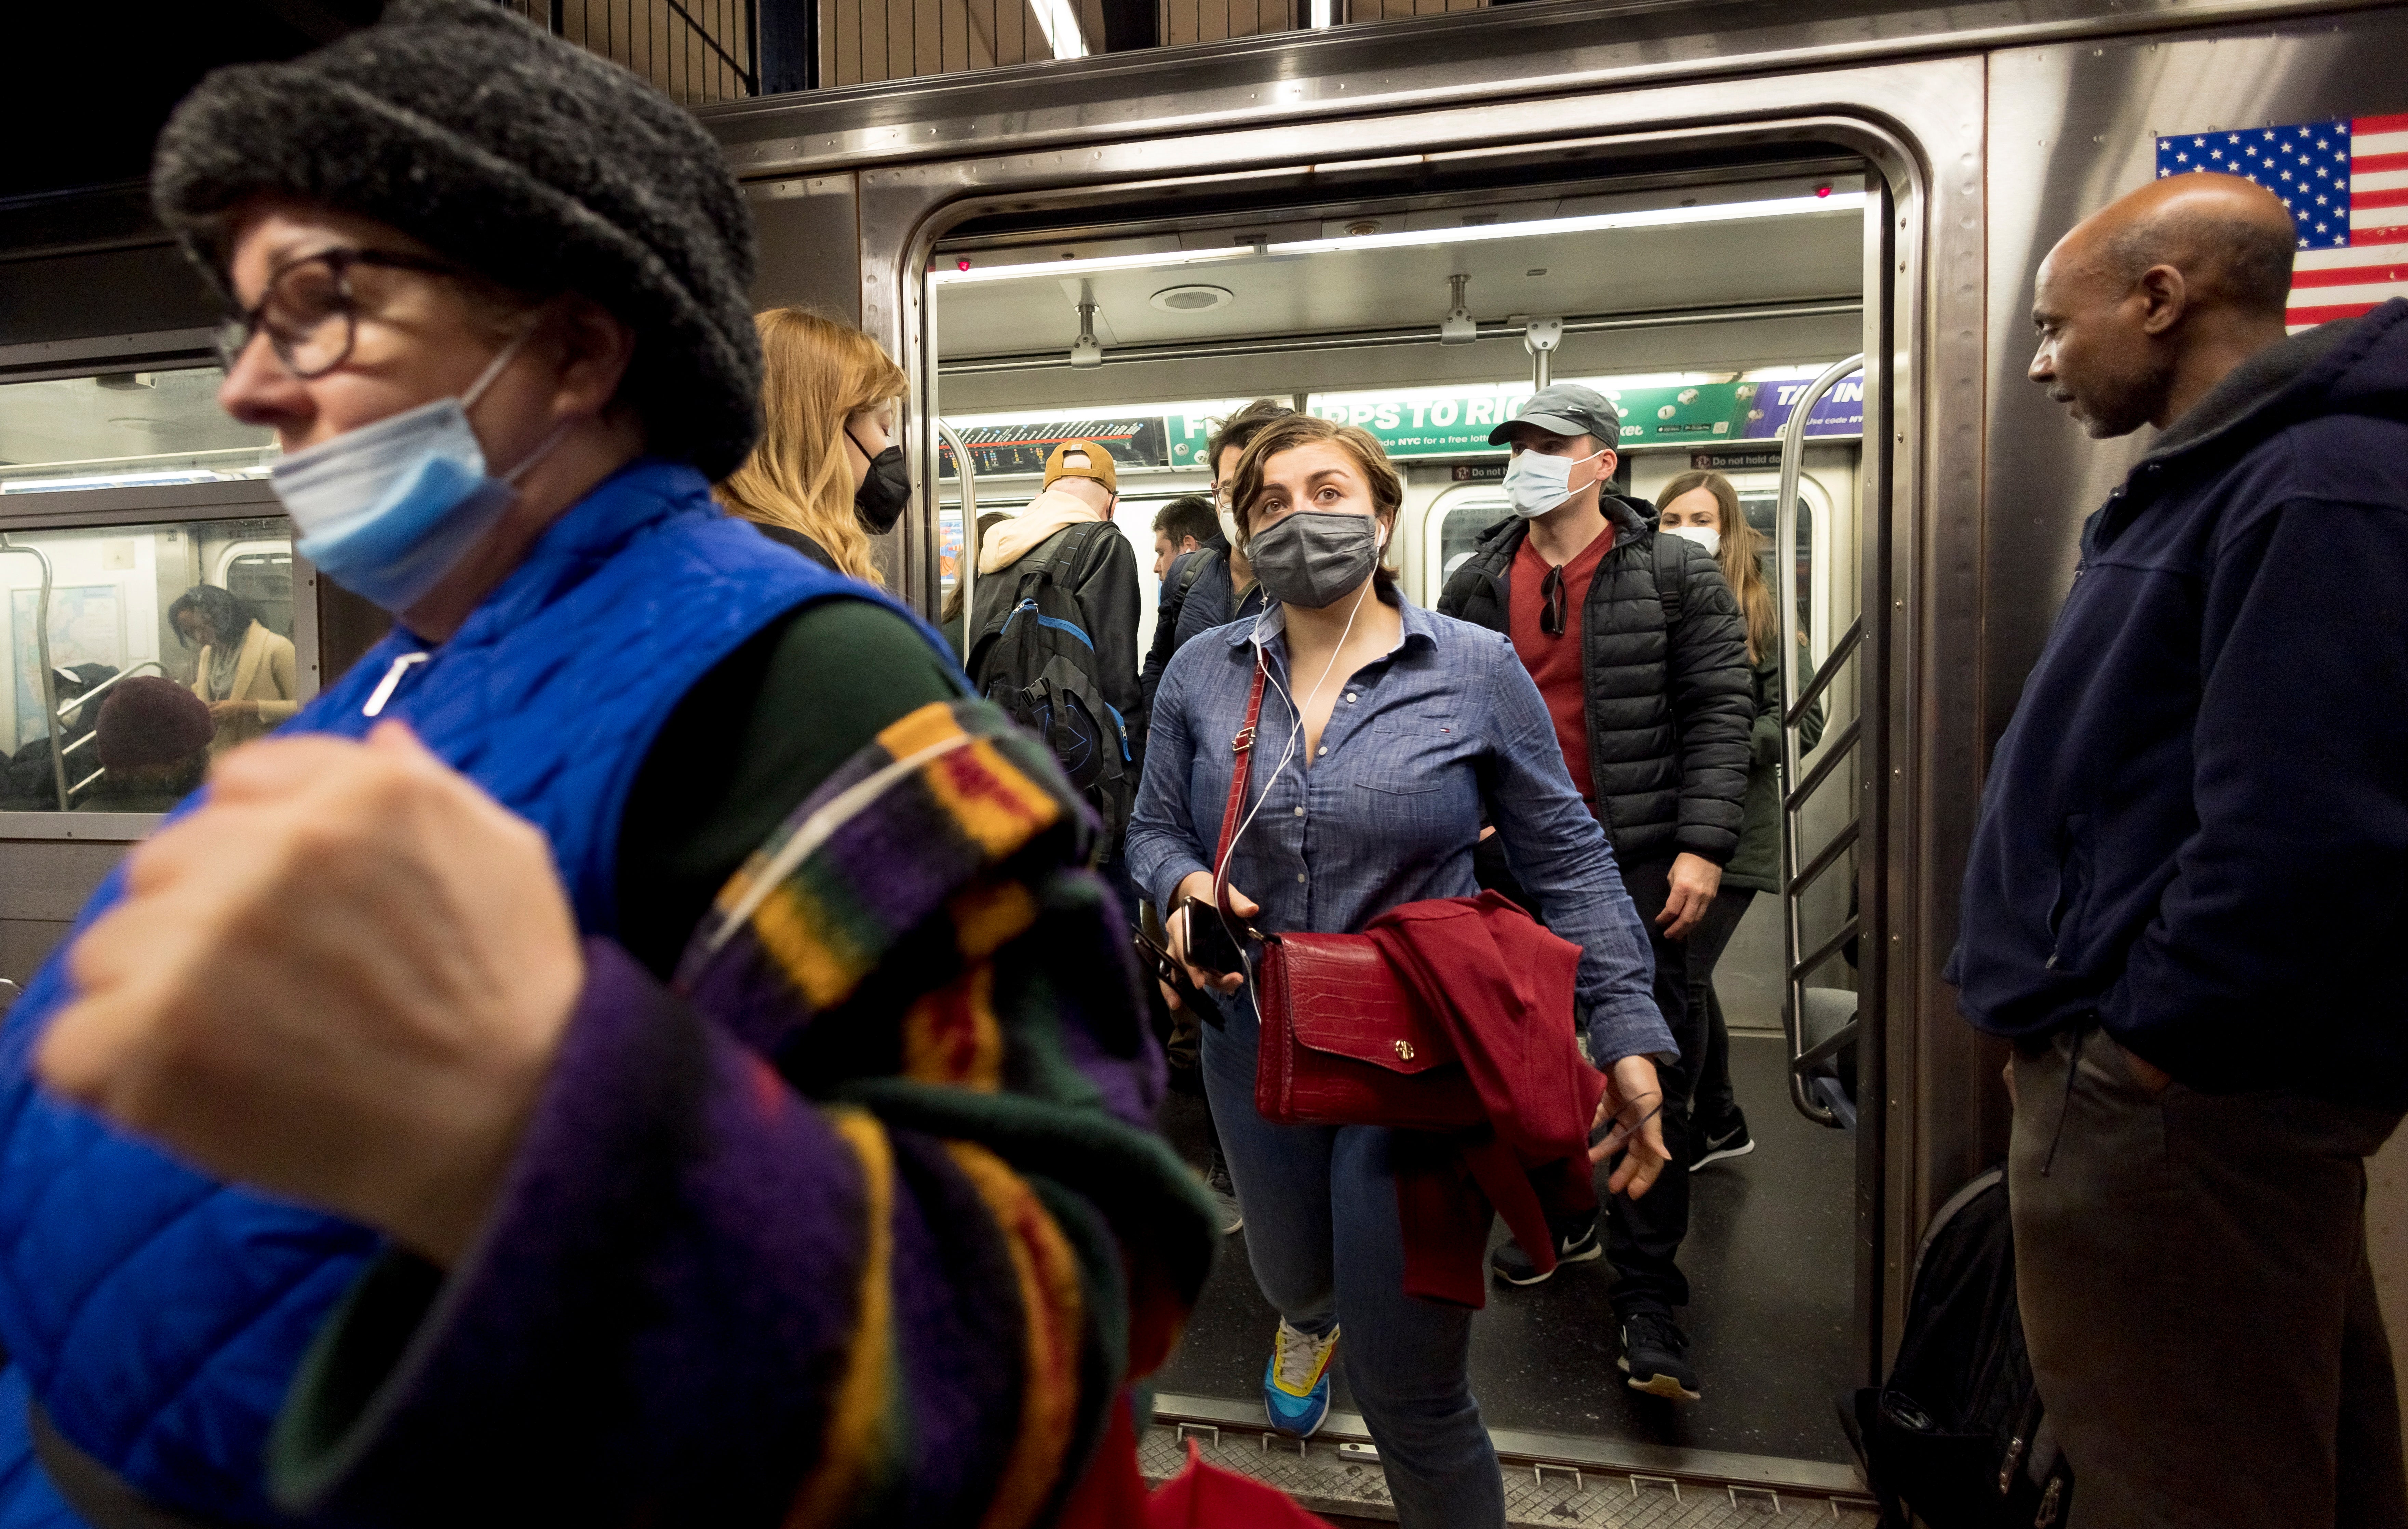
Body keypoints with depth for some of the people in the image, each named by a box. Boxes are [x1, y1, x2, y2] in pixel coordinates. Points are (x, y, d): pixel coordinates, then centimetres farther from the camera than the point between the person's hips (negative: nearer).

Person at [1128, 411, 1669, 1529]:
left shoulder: (1476, 670, -9)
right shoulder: (1201, 674, -2)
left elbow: (1567, 859, -4)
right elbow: (1155, 828, 9)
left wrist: (1626, 1030, -10)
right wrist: (1186, 886, -14)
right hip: (1257, 1044, 4)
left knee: (1409, 1385, 2)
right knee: (1291, 1273, 30)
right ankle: (1309, 1319, 70)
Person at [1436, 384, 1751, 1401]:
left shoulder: (1676, 574, -2)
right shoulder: (1479, 584, 8)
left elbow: (1720, 711, -6)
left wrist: (1702, 844, -14)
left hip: (1645, 859, -4)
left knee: (1654, 1079, 1)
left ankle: (1647, 1297, 13)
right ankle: (1561, 1220, 38)